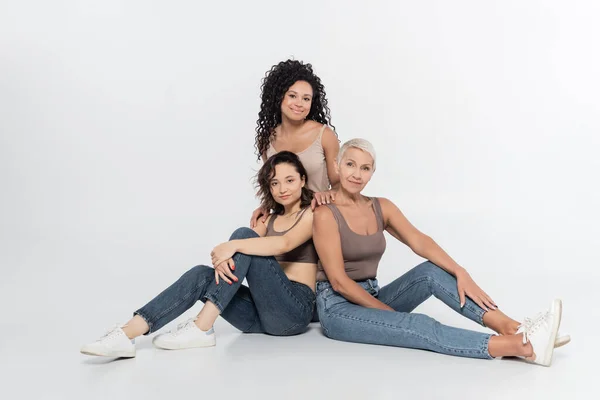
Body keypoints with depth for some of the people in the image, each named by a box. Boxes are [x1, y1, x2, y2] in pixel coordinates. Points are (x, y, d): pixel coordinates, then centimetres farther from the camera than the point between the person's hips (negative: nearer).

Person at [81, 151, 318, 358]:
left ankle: (201, 328, -28)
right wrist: (221, 258, -22)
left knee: (244, 236, -22)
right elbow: (233, 247, 2)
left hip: (294, 310, -5)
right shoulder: (270, 219, 21)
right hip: (262, 314, 6)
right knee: (201, 275, -19)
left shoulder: (314, 214, 2)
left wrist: (234, 246, -30)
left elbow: (284, 243, -22)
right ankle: (126, 335, -31)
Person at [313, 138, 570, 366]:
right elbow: (339, 281, -16)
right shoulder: (326, 215, -13)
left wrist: (460, 273, -23)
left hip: (371, 298, 6)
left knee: (431, 271, -17)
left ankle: (513, 329, -29)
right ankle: (522, 346, -41)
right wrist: (390, 312, -15)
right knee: (418, 326, -27)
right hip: (338, 308, -6)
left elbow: (420, 242, -8)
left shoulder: (381, 207, 7)